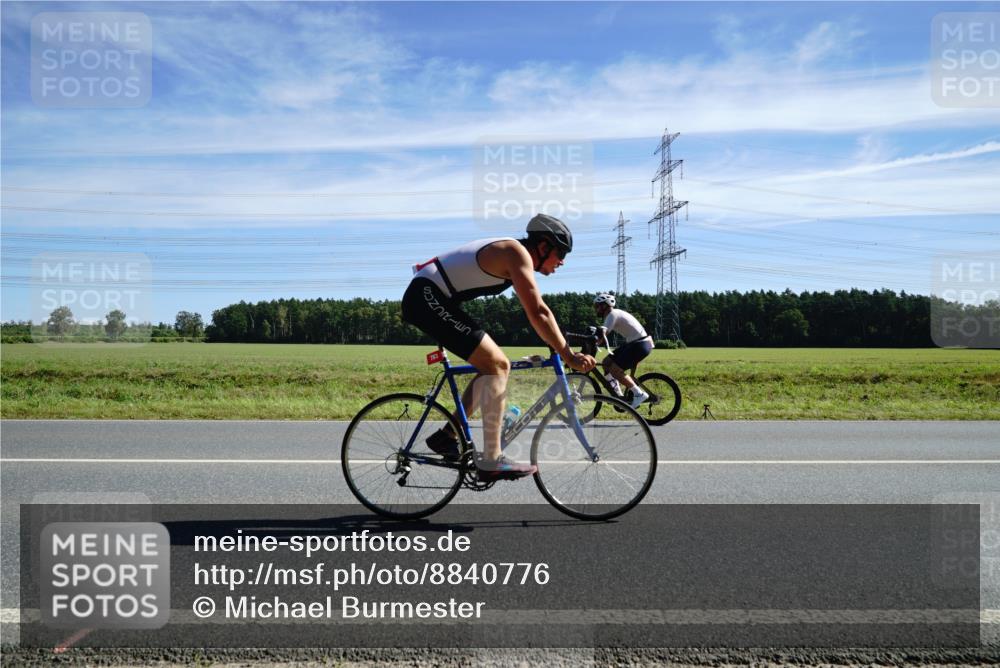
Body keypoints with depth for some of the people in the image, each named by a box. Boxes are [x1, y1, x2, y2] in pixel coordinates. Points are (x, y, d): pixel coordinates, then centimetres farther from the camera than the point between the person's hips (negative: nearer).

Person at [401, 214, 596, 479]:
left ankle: (446, 436, 17)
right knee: (497, 365, -14)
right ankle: (491, 462, -13)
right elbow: (538, 313, -23)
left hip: (428, 299, 10)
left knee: (495, 365, 12)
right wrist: (568, 355, -20)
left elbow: (536, 311, 23)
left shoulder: (512, 254, 16)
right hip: (427, 296, -10)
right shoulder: (517, 253, -14)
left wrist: (561, 345, 21)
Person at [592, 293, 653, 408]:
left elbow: (601, 334, -27)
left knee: (615, 370, -14)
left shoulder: (613, 315, -16)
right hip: (633, 343, 10)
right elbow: (603, 333, 13)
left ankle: (639, 394, -6)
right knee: (606, 362, 8)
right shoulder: (613, 314, 14)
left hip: (641, 344, -10)